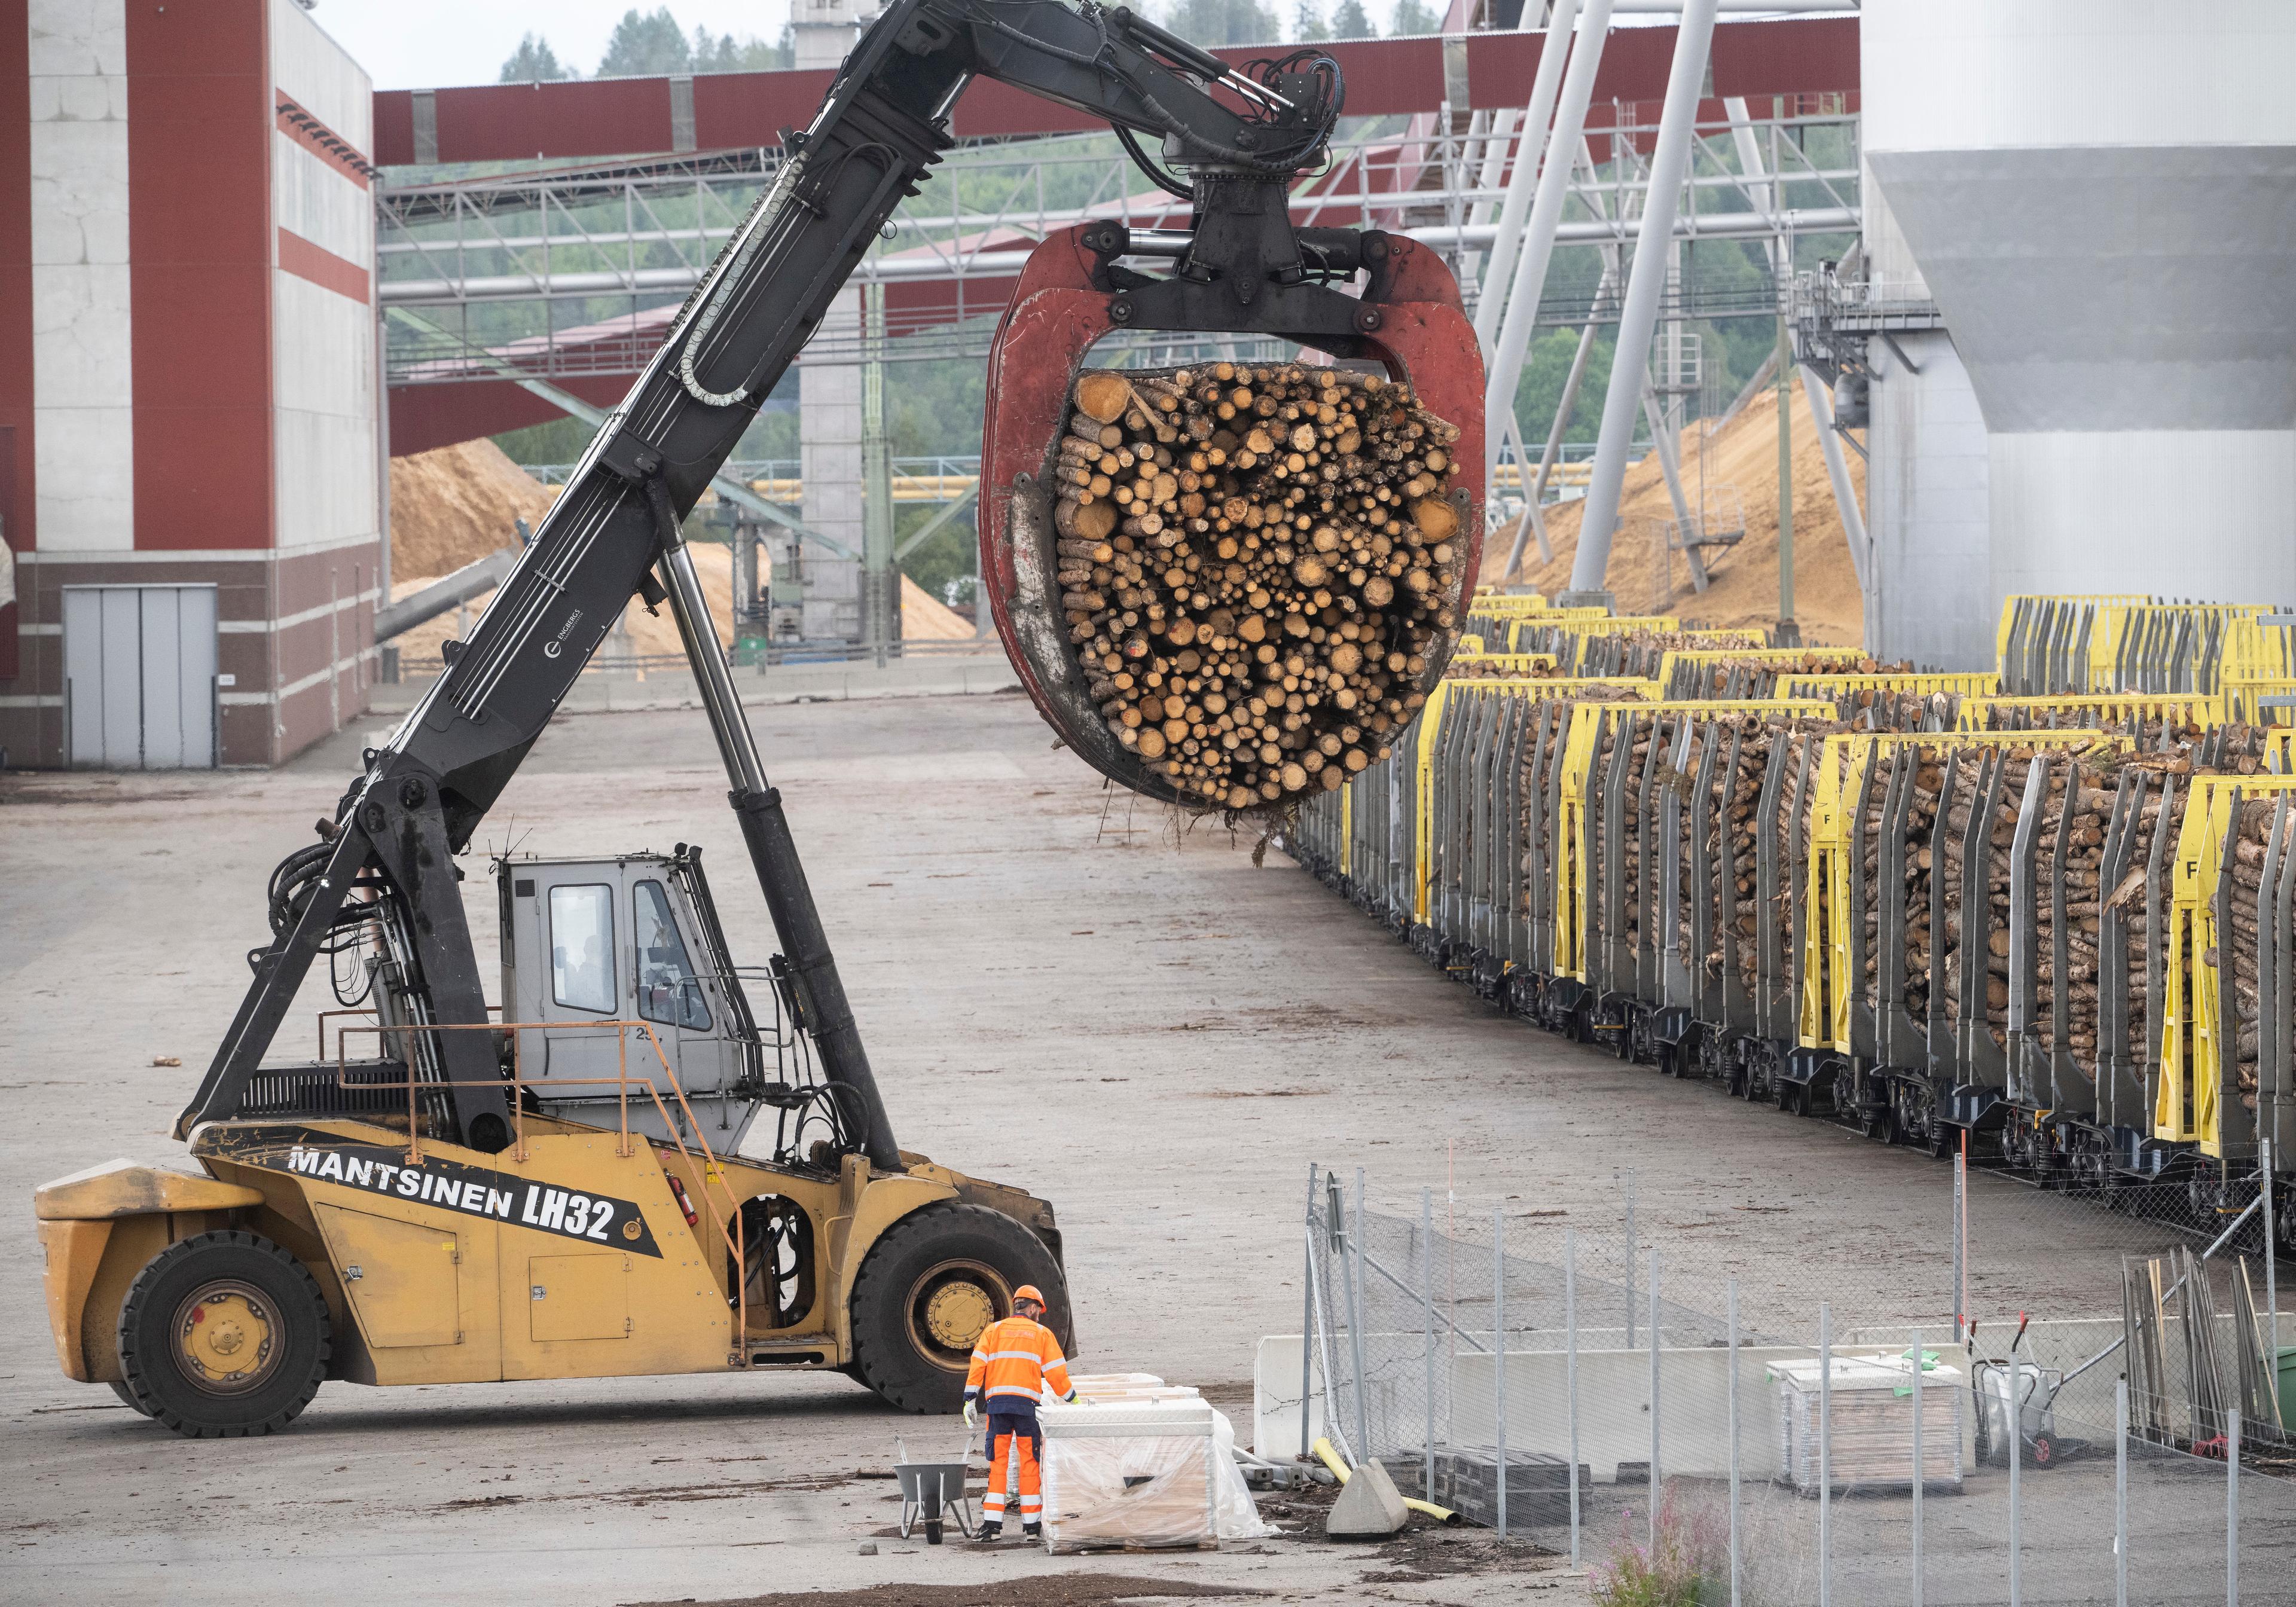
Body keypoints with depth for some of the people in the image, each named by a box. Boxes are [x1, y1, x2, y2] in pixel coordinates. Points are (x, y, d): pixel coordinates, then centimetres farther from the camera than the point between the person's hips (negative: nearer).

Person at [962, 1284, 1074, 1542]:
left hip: (996, 1403, 1)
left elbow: (978, 1366, 4)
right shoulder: (1041, 1334, 9)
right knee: (1029, 1463, 4)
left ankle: (992, 1523, -2)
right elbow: (1056, 1373, 7)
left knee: (998, 1463, 4)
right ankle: (1031, 1525, 3)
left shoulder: (993, 1330, 13)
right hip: (1027, 1404, -1)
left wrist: (970, 1400, 3)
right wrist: (1073, 1400, 20)